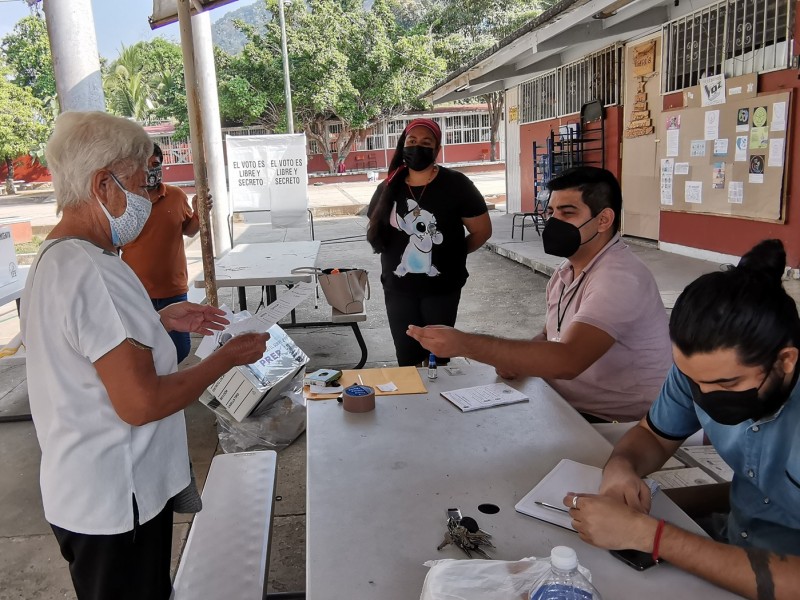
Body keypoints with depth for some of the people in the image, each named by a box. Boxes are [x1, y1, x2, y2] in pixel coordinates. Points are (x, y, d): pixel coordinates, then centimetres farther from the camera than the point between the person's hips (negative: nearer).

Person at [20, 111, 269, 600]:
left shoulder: (52, 260, 7)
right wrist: (229, 357, -17)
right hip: (116, 503, -9)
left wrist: (160, 321, 10)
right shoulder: (96, 272, -27)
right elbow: (141, 403, -28)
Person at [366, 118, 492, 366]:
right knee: (406, 358, 12)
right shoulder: (387, 189, 2)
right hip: (398, 289, 3)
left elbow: (482, 231, -3)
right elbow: (376, 234, 16)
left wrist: (451, 255, 2)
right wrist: (399, 255, 5)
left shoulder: (456, 185, -10)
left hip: (442, 287, -3)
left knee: (438, 356, 12)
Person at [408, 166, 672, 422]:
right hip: (568, 407, 7)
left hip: (615, 426, -7)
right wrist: (515, 358, -8)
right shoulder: (568, 269, 6)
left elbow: (567, 360, -35)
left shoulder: (618, 279, -24)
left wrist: (465, 344, -37)